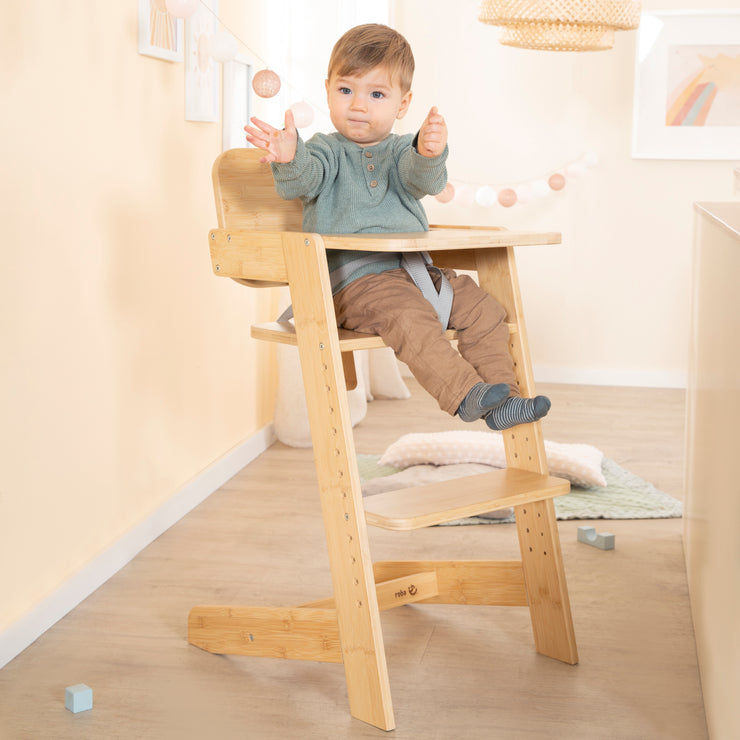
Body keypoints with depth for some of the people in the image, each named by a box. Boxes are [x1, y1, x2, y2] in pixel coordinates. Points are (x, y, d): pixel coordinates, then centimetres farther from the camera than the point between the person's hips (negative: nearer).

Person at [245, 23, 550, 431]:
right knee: (410, 318, -32)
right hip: (353, 278, -5)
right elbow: (301, 182, -17)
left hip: (414, 270, 5)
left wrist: (429, 154, -37)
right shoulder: (326, 151, 5)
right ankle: (464, 393, -30)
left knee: (483, 309, -3)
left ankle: (501, 400, 0)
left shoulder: (402, 150, 12)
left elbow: (424, 180, -11)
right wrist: (289, 159, -41)